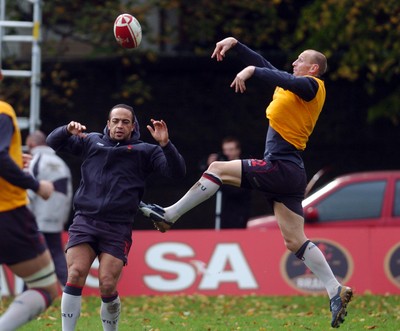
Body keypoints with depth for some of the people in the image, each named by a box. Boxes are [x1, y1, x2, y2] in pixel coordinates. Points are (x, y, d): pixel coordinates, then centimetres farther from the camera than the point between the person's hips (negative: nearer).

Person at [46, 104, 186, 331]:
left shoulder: (144, 151, 11)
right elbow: (52, 143, 20)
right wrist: (67, 131, -2)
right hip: (85, 221, 2)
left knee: (107, 286, -11)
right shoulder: (91, 141, 17)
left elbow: (177, 172, 1)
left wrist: (165, 144, -15)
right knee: (75, 276, -14)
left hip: (117, 230, -1)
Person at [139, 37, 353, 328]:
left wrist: (251, 71, -36)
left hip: (280, 168, -9)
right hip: (291, 173, 9)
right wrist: (235, 44, 18)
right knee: (295, 241, 4)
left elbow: (286, 80, -28)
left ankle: (168, 216, -1)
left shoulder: (312, 86, -6)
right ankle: (336, 291, -2)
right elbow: (265, 66, 26)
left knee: (218, 169, -5)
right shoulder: (296, 85, 20)